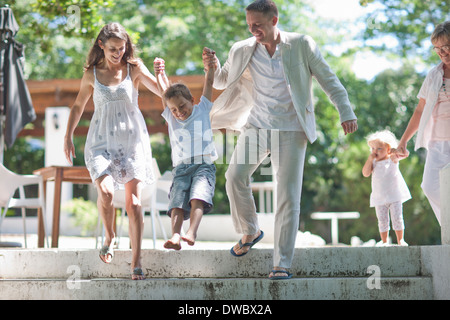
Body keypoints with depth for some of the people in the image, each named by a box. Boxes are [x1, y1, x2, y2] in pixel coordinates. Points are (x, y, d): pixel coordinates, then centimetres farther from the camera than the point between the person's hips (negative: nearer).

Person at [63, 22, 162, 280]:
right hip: (102, 140, 0)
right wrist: (68, 136, 16)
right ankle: (109, 237, 9)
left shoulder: (134, 68, 1)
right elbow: (79, 106, 18)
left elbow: (163, 92, -2)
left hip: (132, 139, 0)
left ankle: (136, 262, -1)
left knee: (133, 201, -7)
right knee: (106, 191, -21)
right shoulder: (92, 74, 5)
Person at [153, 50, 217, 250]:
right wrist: (159, 73, 13)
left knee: (197, 198, -26)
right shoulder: (171, 118, 22)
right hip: (181, 167, 3)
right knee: (177, 203, -17)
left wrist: (210, 64, 11)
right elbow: (164, 92, 19)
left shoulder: (202, 110, 17)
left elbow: (209, 82, 16)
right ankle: (175, 237, -33)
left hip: (204, 164, -3)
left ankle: (192, 233, -41)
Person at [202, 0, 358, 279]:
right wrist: (213, 66, -7)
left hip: (291, 130, -3)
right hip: (256, 125, 3)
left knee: (288, 196, -7)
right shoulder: (242, 51, 2)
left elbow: (328, 79, 2)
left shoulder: (302, 45, -5)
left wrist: (346, 112, -6)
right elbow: (223, 81, 16)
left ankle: (282, 264, -3)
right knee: (235, 177, -12)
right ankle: (250, 232, 16)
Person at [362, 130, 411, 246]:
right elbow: (365, 173, -6)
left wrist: (396, 151, -31)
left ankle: (400, 240, 6)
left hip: (394, 196, -2)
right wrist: (370, 159, -13)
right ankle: (384, 241, 10)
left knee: (397, 218, -2)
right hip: (379, 197, 2)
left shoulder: (392, 159, -1)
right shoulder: (373, 162, 5)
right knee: (382, 221, 3)